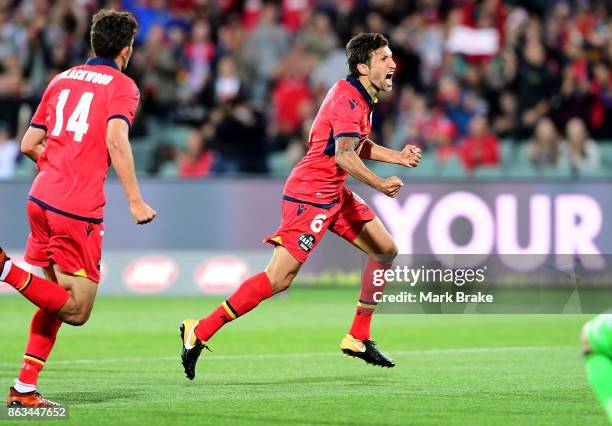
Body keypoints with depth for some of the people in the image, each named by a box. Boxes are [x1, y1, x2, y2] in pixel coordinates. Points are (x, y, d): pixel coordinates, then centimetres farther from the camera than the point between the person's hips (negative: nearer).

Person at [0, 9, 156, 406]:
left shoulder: (62, 80, 17)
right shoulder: (122, 85, -1)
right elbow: (116, 138, -19)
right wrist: (135, 201, -18)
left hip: (41, 199, 7)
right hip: (78, 210, -7)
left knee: (59, 297, 18)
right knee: (76, 310, -2)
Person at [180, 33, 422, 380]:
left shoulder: (362, 98, 13)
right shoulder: (347, 98, -18)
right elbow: (345, 156, -29)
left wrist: (398, 156, 21)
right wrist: (381, 185, -28)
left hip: (335, 194, 10)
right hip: (309, 194, -10)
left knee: (386, 250, 11)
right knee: (280, 278, -16)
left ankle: (358, 338, 16)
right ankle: (199, 332, -12)